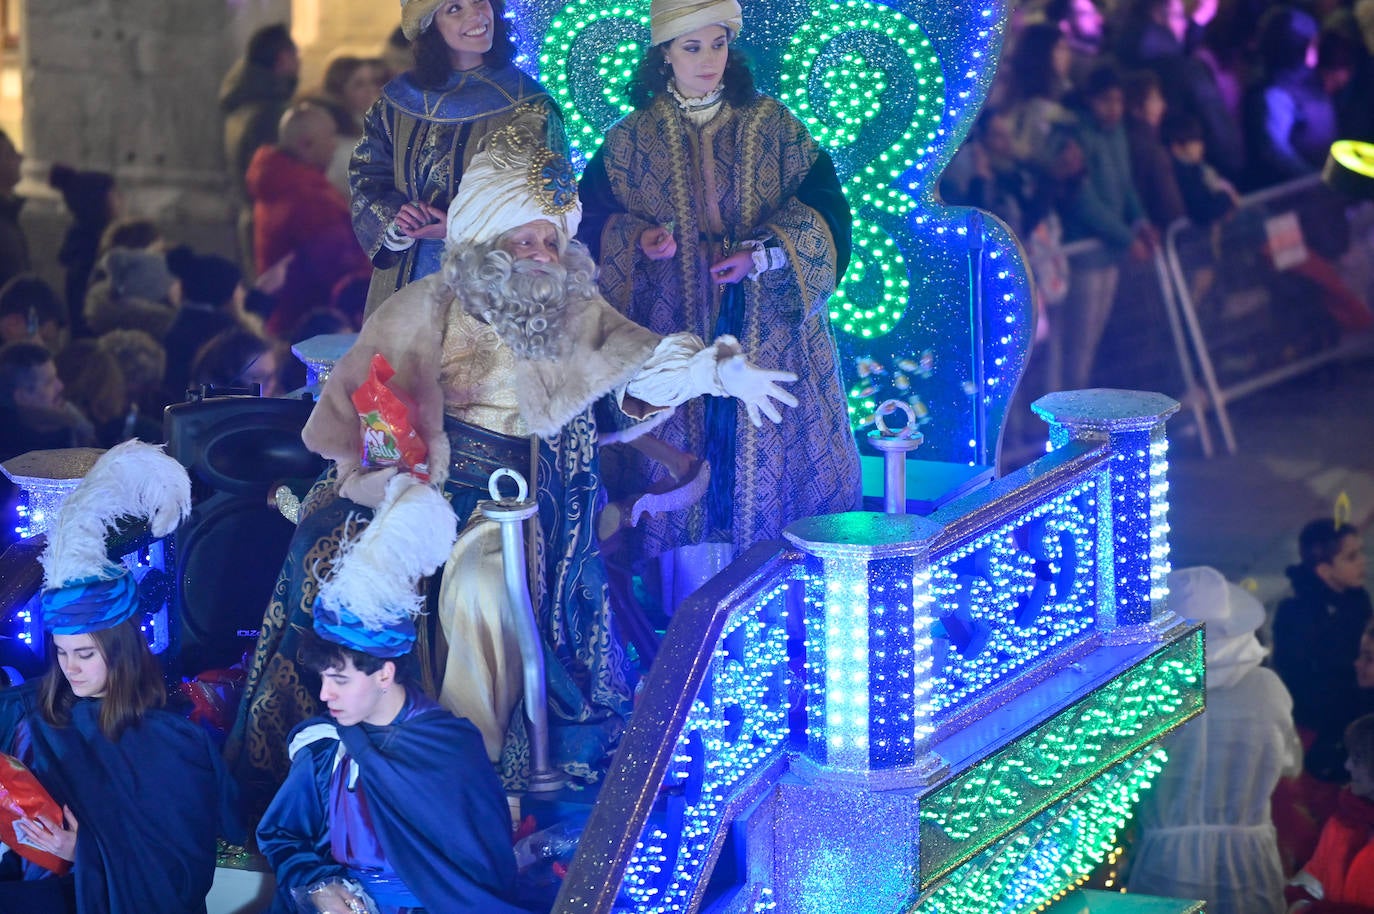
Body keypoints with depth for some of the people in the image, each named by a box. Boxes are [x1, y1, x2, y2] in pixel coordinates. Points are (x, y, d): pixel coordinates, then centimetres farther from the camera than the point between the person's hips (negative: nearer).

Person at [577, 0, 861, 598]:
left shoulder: (773, 127, 3)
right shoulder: (630, 141, 4)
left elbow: (826, 212, -2)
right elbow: (592, 224, 6)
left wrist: (764, 253, -18)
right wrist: (636, 240, -15)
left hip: (767, 337, 0)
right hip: (676, 338, 0)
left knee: (769, 467, 0)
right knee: (688, 476, -2)